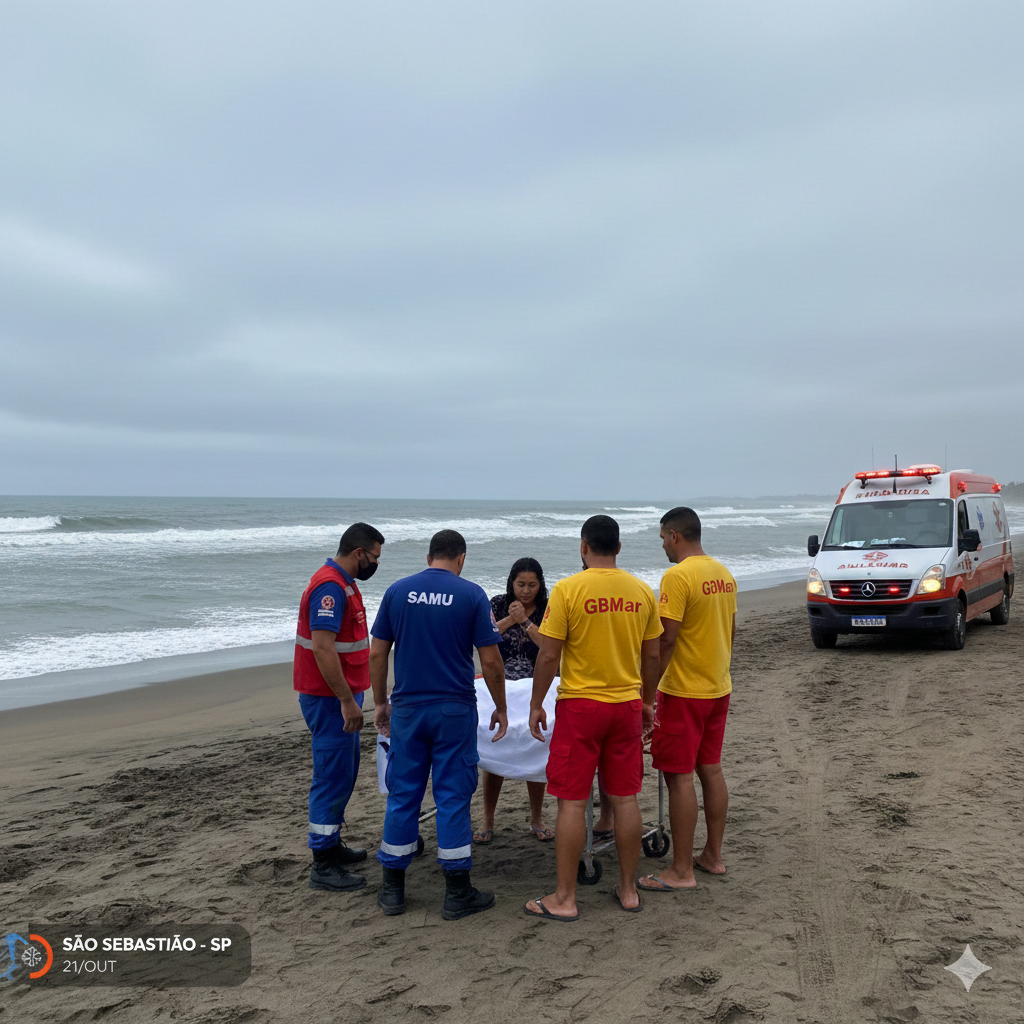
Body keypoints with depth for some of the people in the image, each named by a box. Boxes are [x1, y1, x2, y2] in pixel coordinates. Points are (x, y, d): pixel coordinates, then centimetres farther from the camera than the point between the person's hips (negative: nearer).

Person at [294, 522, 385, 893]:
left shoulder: (341, 583, 13)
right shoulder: (330, 587, -20)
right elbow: (322, 648, -26)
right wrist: (347, 701, -24)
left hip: (340, 695, 11)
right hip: (330, 698, -11)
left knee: (344, 772, 19)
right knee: (333, 776, -4)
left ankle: (332, 844, 31)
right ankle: (323, 866, 4)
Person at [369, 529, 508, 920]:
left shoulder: (398, 591, 2)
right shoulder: (471, 594, -5)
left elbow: (376, 654, 4)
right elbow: (490, 660, -6)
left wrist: (381, 703, 14)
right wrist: (500, 708, 6)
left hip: (407, 708, 2)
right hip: (454, 711, -2)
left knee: (402, 795, 11)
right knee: (453, 796, 5)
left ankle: (393, 888, 20)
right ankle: (457, 893, 12)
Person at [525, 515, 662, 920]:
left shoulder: (567, 590, -12)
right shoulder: (642, 591, 2)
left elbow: (548, 656, -11)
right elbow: (651, 656, 9)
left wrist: (536, 705, 0)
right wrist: (647, 701, 21)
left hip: (581, 704, -4)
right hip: (627, 704, 5)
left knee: (572, 802, 3)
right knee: (625, 799, 13)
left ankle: (564, 899, 10)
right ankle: (628, 890, 23)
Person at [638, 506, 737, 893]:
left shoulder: (677, 576, -19)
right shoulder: (724, 574, 8)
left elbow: (666, 639, -22)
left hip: (684, 691, -9)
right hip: (719, 688, 9)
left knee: (679, 777, -2)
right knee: (711, 770, 16)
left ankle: (681, 871, 5)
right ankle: (713, 855, 26)